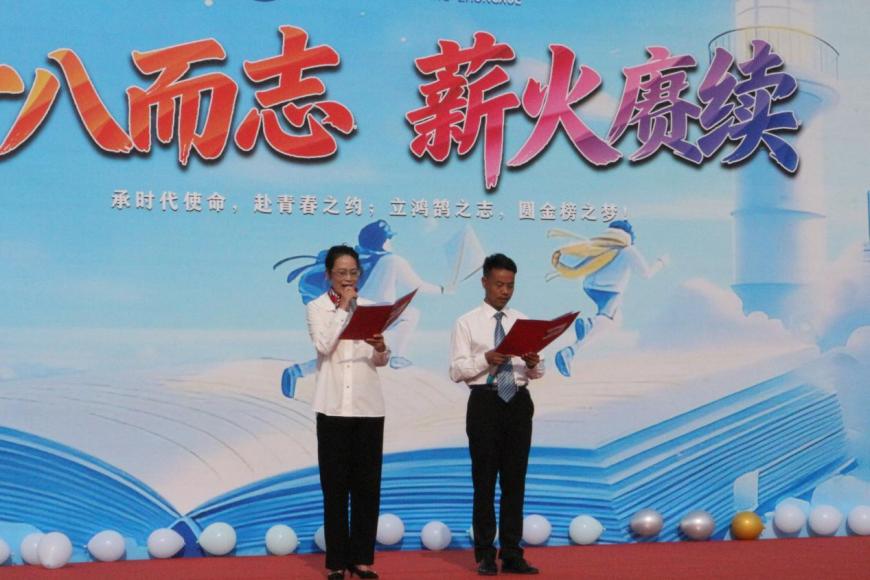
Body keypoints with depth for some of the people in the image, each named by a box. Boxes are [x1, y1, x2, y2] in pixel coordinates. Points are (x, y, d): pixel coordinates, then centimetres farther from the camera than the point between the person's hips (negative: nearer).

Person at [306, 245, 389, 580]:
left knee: (367, 483, 3)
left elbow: (381, 361, 3)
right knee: (335, 484, 1)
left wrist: (381, 348, -19)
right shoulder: (317, 308, 5)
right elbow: (323, 345, -14)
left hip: (368, 404, 2)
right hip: (334, 405, -2)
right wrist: (343, 307, -9)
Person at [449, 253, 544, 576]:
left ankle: (512, 554, 16)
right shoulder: (467, 323, 0)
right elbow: (456, 371, -7)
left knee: (515, 480, 8)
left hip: (519, 403, 4)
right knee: (484, 480, 3)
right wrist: (485, 360, -23)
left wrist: (533, 364, -13)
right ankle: (485, 555, 13)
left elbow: (537, 373, 10)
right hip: (485, 403, -3)